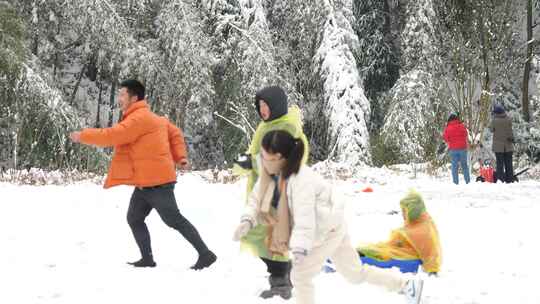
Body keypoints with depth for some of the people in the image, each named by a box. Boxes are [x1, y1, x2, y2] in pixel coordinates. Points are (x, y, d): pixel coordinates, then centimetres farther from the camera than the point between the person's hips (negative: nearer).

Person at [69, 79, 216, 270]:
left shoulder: (139, 118, -16)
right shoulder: (152, 118, 17)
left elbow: (112, 135, -22)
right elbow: (175, 133, 21)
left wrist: (83, 136, -12)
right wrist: (180, 156, 10)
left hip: (156, 181, -10)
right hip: (146, 182, 10)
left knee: (174, 220, -5)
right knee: (134, 219, 12)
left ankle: (205, 254, 1)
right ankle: (147, 259, 15)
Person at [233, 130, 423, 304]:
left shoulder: (301, 181, -35)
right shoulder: (273, 173, -10)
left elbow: (305, 221, -42)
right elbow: (257, 199, -4)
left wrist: (299, 250, -52)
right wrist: (247, 221, -20)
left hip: (329, 229, -9)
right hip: (325, 229, 9)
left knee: (300, 275, -7)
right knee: (356, 273, 19)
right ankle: (407, 284, 30)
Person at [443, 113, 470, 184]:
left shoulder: (448, 128, -7)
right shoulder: (462, 126, -2)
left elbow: (445, 138, 2)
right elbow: (465, 135, 10)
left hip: (453, 149, -1)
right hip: (463, 147, 1)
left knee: (454, 166, 4)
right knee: (464, 165, 11)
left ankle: (455, 182, -1)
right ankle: (467, 181, 10)